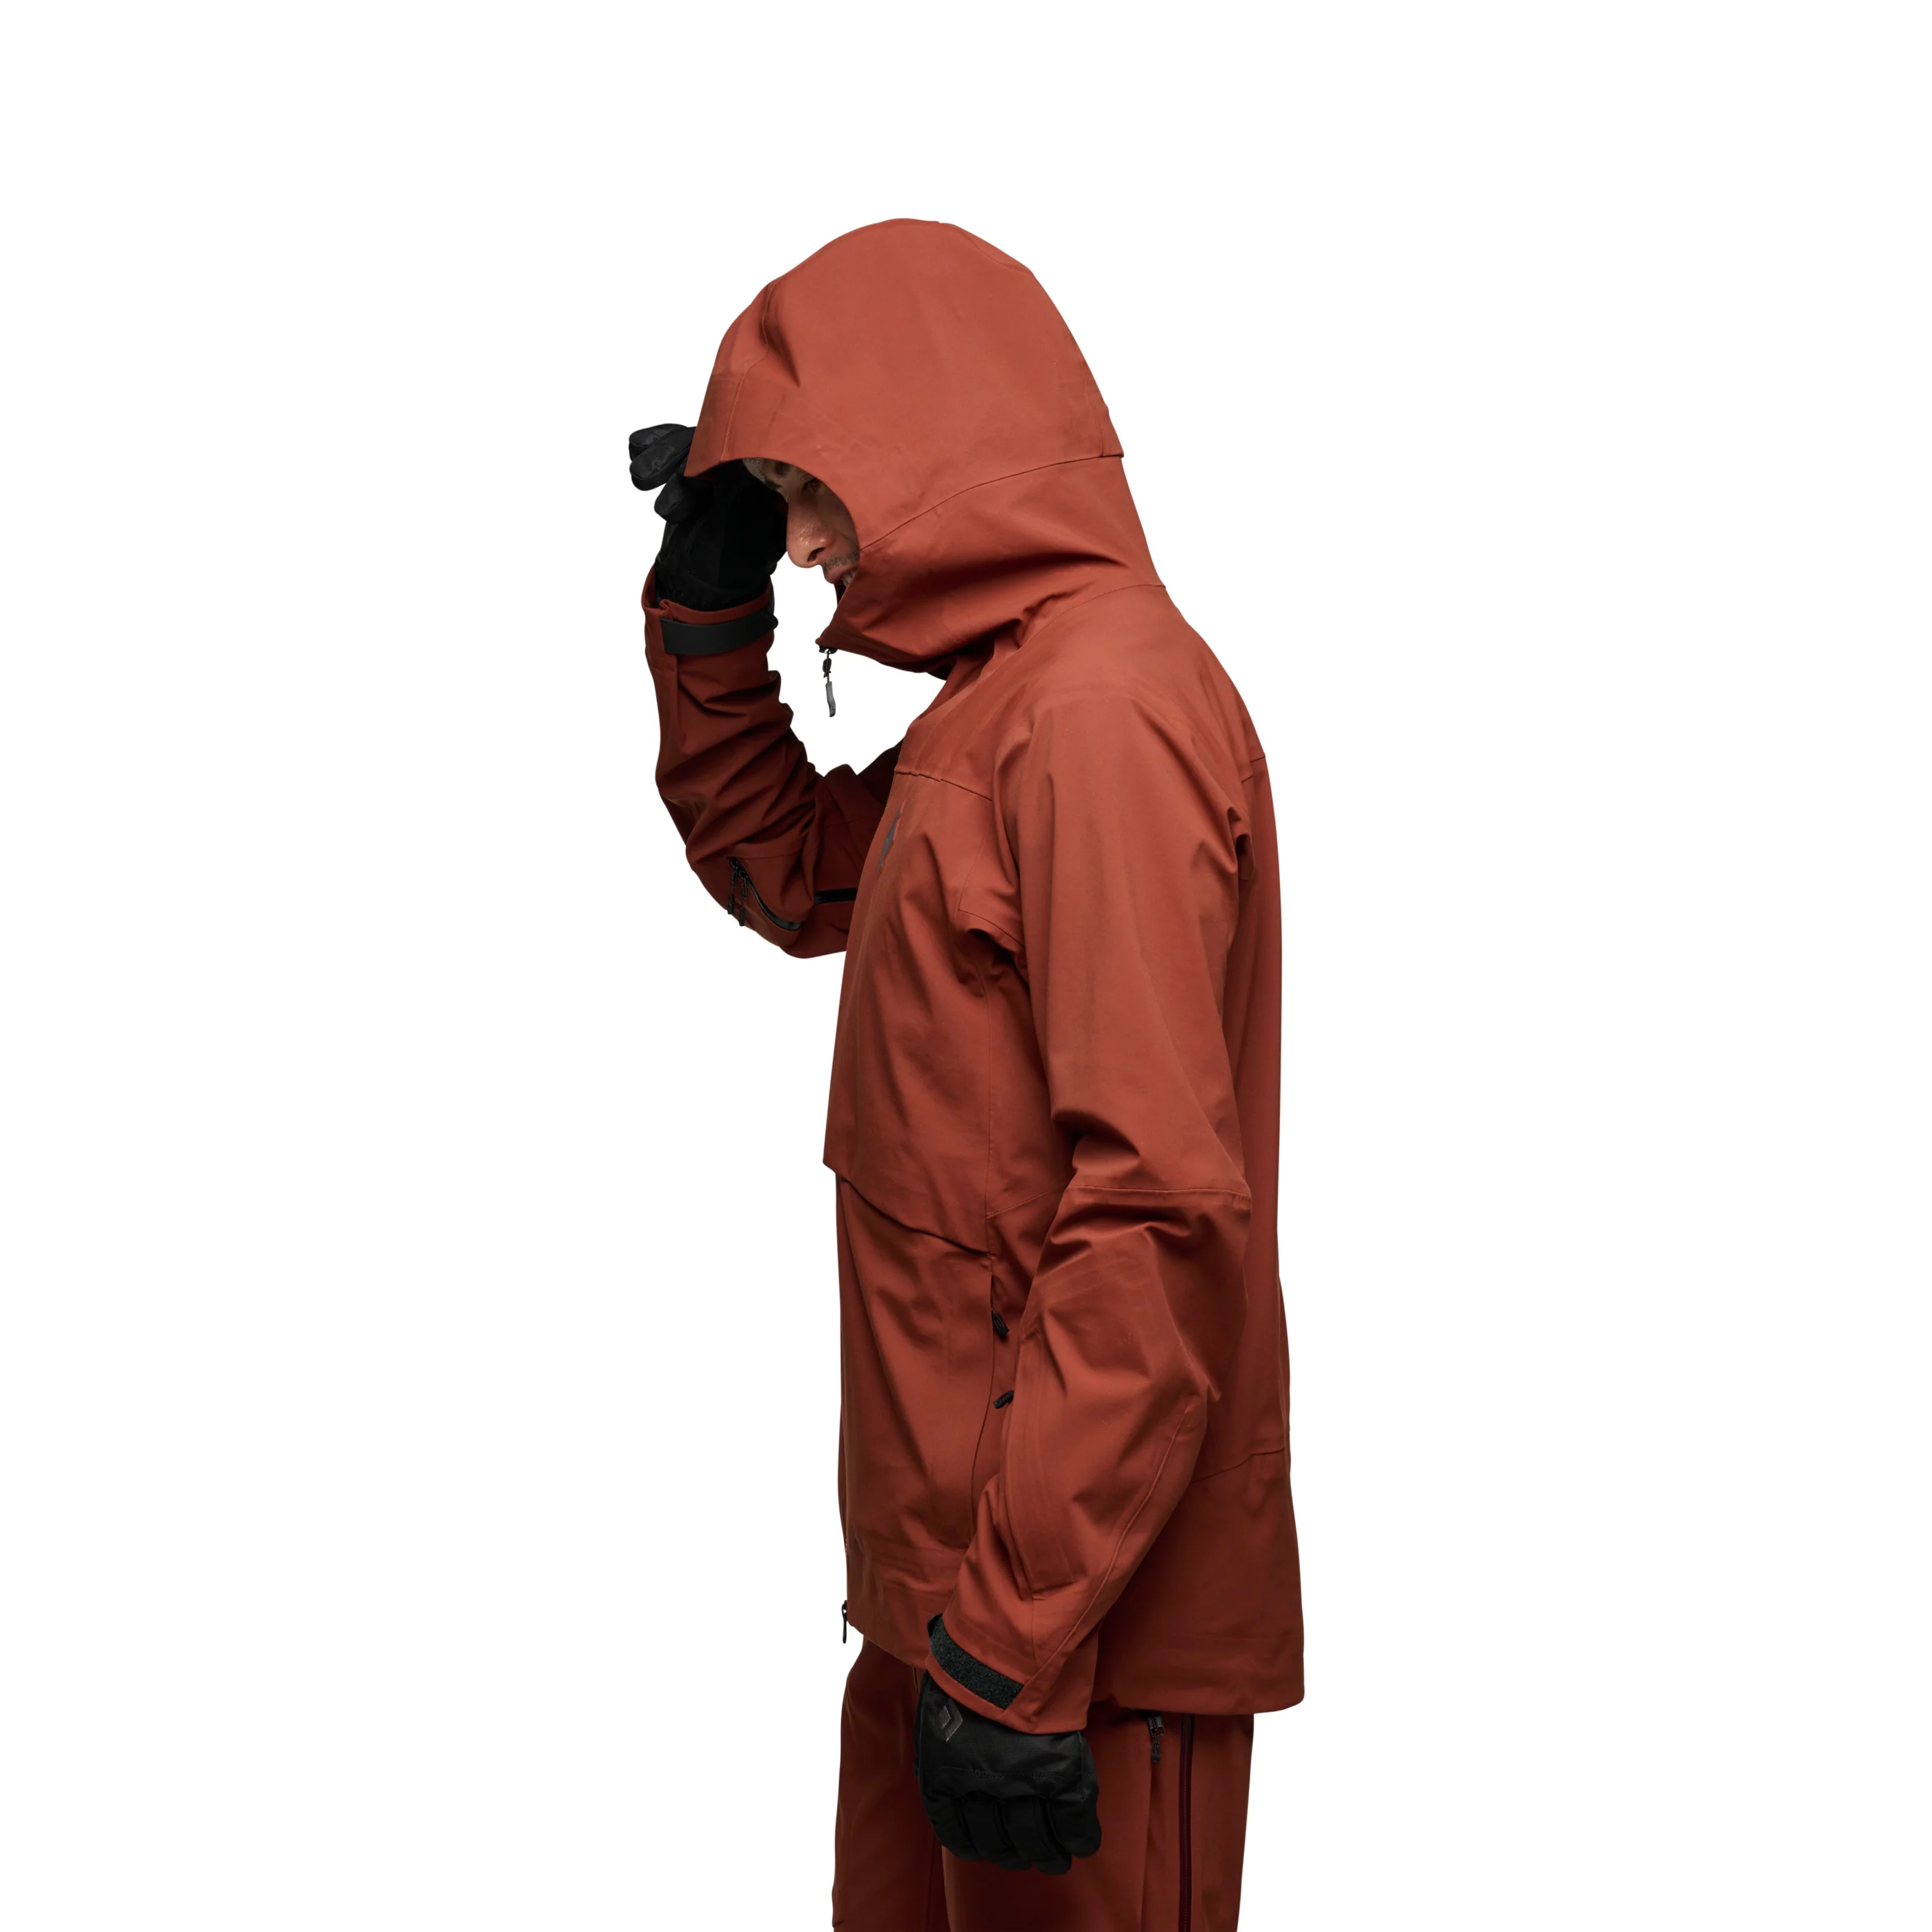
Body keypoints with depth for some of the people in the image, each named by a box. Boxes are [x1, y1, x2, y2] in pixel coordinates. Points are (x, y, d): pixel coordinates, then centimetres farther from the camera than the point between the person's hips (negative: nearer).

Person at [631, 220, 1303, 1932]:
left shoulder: (1104, 710, -20)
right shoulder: (995, 708, 11)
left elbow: (1155, 1211, -26)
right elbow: (780, 871, 26)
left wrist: (1018, 1640, -25)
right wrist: (711, 604, 11)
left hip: (1079, 1602, -9)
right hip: (957, 1557, 9)